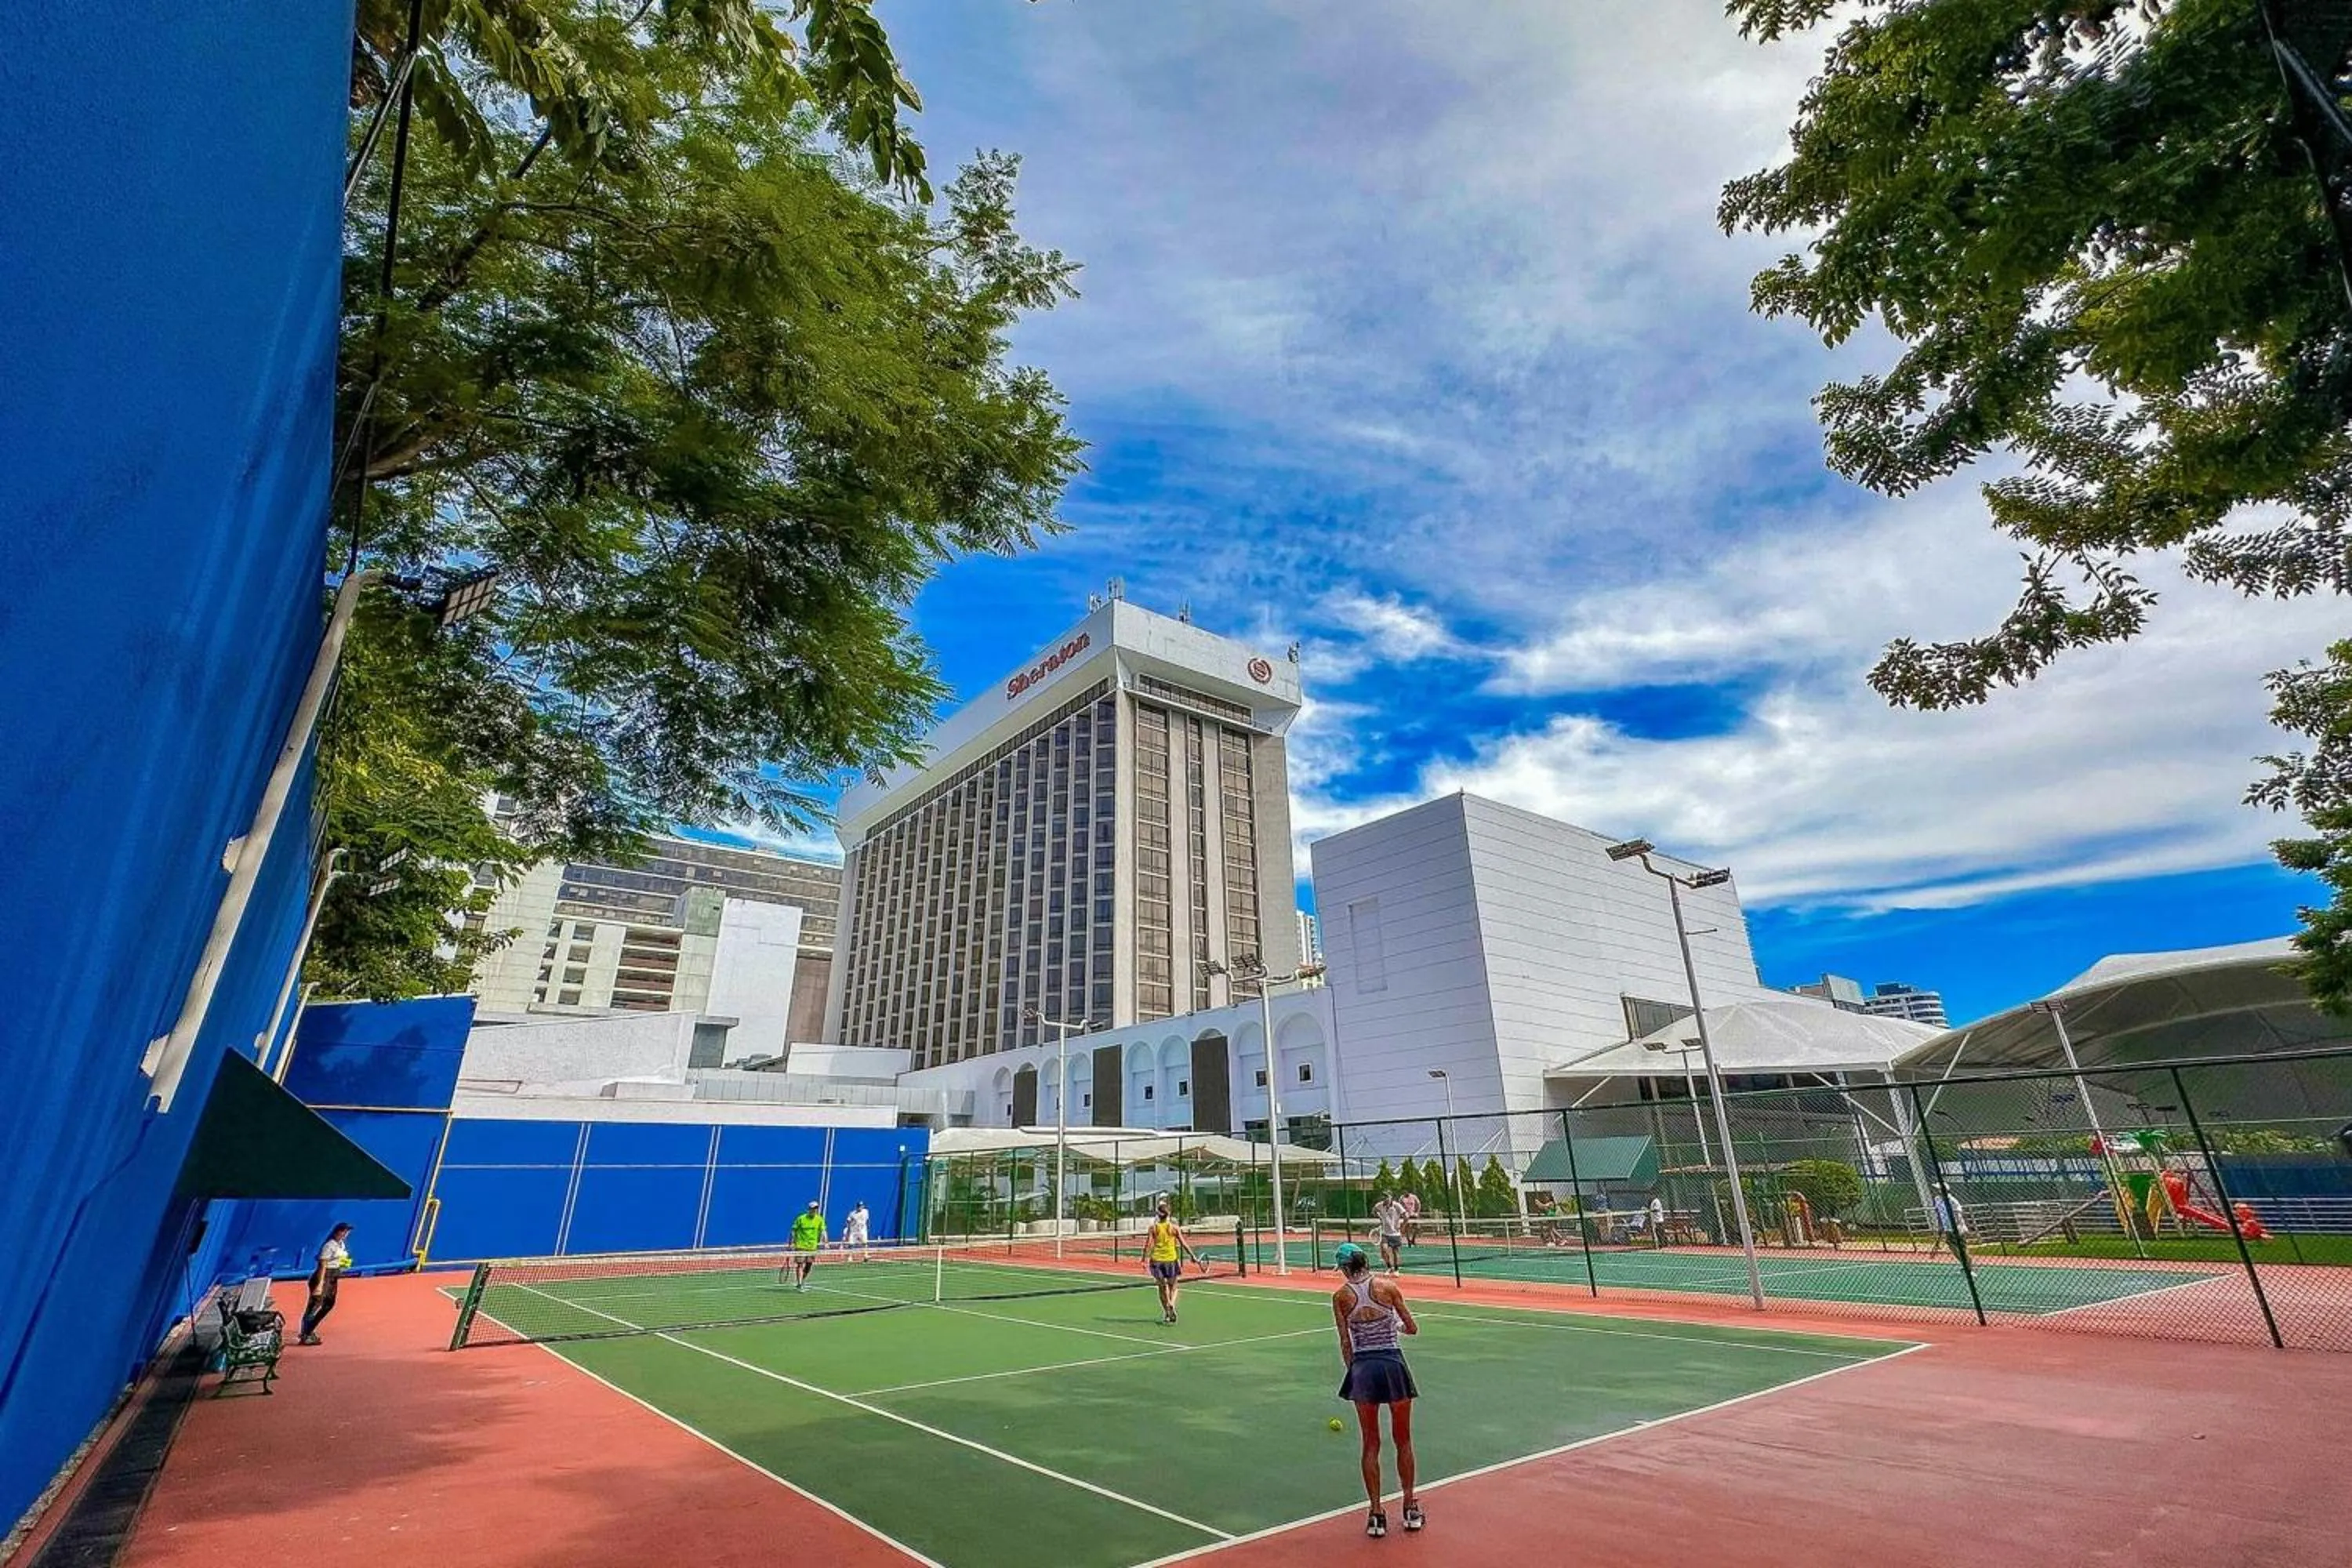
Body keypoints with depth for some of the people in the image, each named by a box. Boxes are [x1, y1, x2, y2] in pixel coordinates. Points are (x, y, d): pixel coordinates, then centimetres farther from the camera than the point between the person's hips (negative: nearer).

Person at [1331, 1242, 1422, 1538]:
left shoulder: (1340, 1297, -4)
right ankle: (1410, 1508, 29)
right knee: (1403, 1441, 18)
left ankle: (1377, 1515, 17)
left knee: (1371, 1444, 14)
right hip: (1393, 1363, 0)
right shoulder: (1388, 1287, -5)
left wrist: (1352, 1371, 12)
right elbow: (1412, 1328, 3)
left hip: (1363, 1367, 0)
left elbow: (1346, 1343, -1)